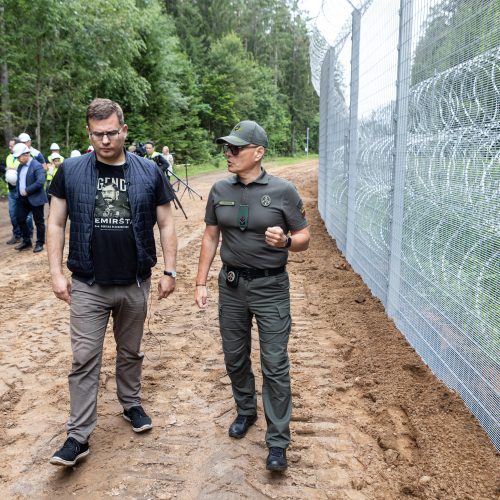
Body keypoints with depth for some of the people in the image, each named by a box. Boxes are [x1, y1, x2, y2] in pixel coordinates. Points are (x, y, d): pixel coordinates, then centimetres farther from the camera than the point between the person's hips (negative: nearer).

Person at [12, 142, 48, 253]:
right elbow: (18, 180, 20)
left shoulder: (37, 166, -15)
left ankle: (40, 243, 14)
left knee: (38, 221, 3)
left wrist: (27, 191, -21)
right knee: (20, 219, 10)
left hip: (35, 199, -8)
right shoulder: (20, 166, 11)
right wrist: (18, 192, 6)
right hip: (22, 199, 8)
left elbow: (40, 182, -25)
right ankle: (26, 241, 24)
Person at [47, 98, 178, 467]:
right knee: (84, 360, 2)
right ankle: (79, 436, 11)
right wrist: (56, 272, -3)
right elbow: (56, 224, 2)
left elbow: (166, 224, 3)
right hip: (87, 285, -1)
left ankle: (131, 403, 39)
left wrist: (169, 271, 0)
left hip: (135, 284, 1)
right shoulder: (71, 171, -3)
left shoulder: (149, 172, -2)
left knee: (131, 352, 17)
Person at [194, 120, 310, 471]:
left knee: (275, 365, -1)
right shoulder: (220, 190, 2)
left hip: (271, 288, -4)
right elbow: (211, 237, 9)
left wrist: (285, 241, -25)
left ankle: (278, 442, 12)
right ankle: (246, 412, 41)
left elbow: (304, 239, -3)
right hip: (231, 285, 4)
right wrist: (201, 282, 6)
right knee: (235, 357, 17)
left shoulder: (283, 191, -9)